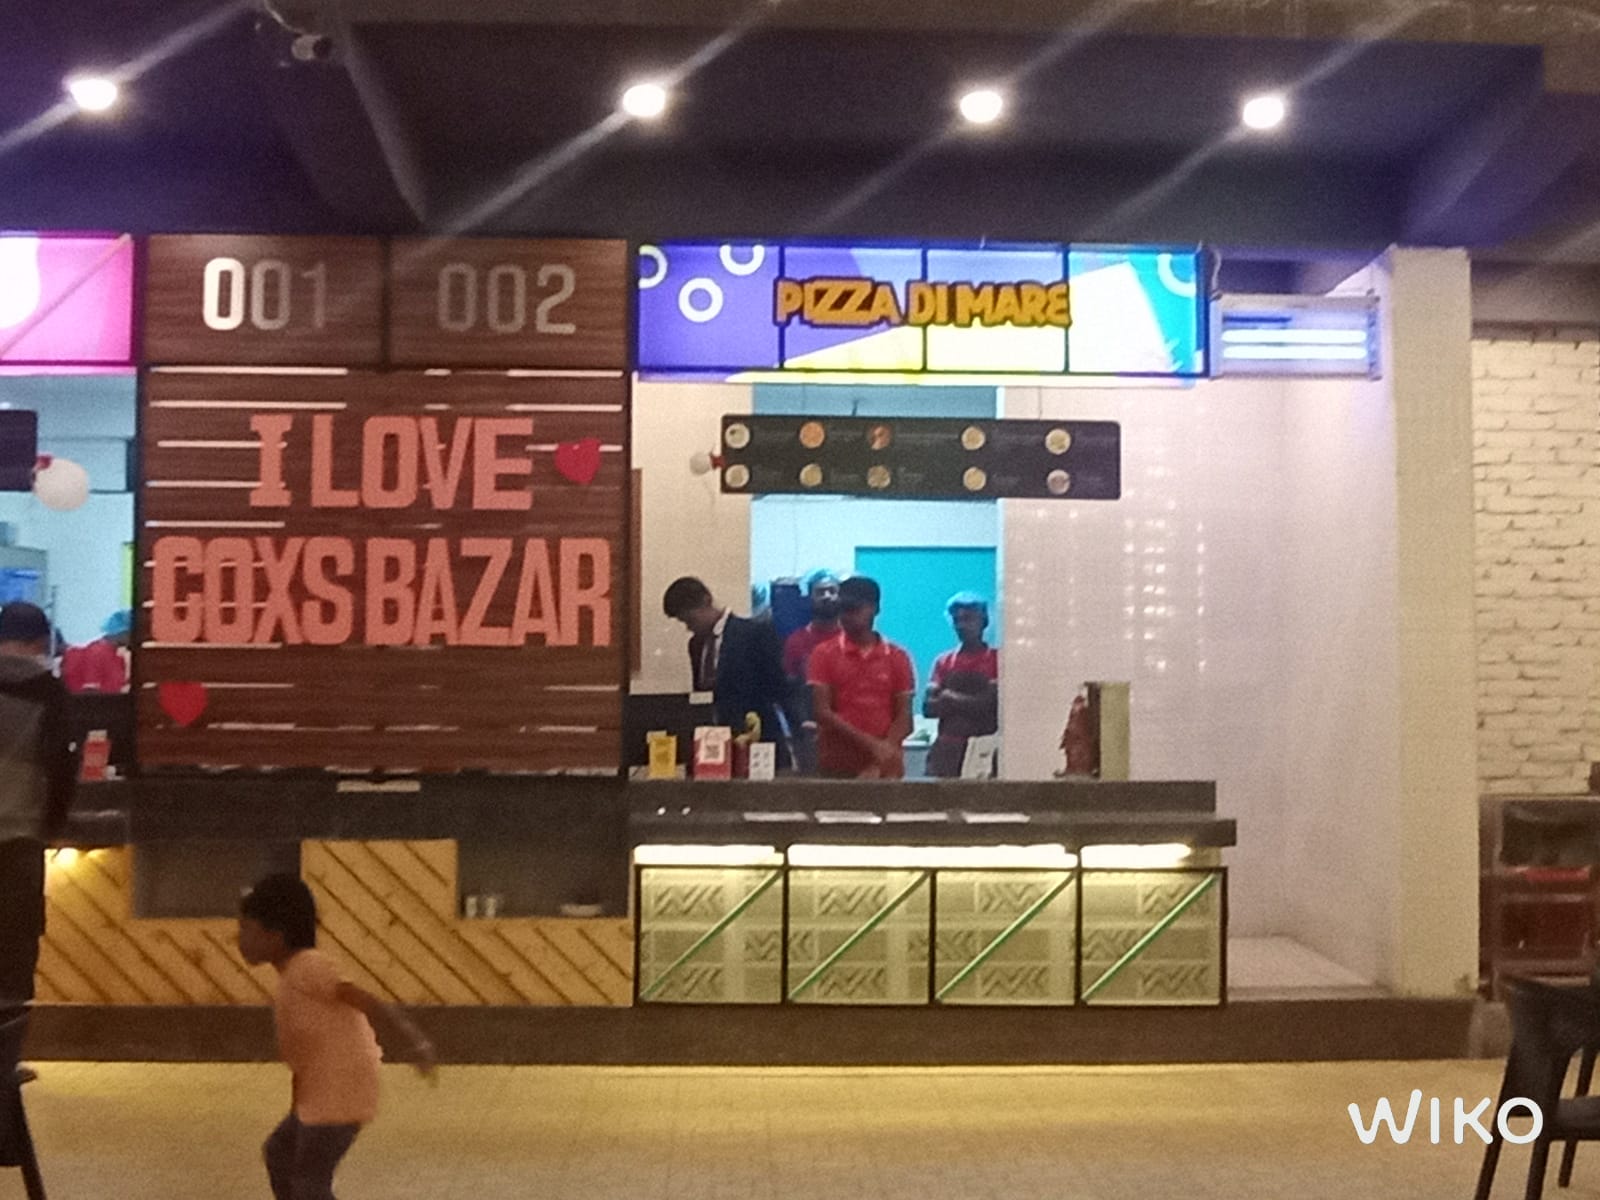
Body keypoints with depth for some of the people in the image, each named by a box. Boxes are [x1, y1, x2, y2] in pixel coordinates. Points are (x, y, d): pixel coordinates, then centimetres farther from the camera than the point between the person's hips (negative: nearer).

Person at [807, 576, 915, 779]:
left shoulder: (897, 657, 8)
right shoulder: (824, 654, 4)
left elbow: (904, 717, 4)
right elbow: (822, 712, -4)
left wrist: (881, 757, -11)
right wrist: (870, 743, -13)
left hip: (884, 766, 1)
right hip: (837, 764, -1)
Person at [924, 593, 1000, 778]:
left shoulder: (996, 659, 5)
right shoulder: (943, 661, 15)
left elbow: (993, 703, -6)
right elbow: (928, 707, 6)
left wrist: (950, 698, 0)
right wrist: (971, 703, -6)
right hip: (948, 747, 3)